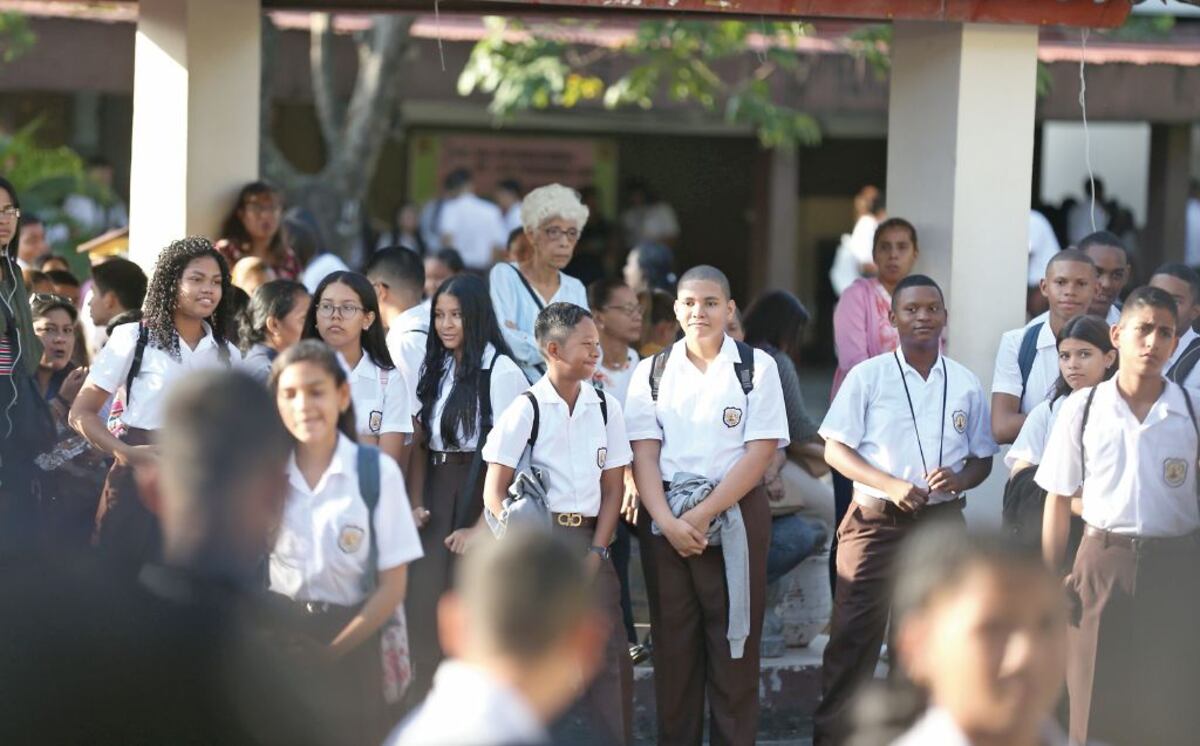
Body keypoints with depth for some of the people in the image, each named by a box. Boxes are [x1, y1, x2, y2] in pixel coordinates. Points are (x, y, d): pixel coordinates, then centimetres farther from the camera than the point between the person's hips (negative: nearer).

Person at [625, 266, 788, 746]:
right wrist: (668, 521, -14)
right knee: (673, 644, 6)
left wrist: (704, 515, -14)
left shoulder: (756, 368, 0)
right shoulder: (652, 372, 7)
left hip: (735, 515, -2)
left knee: (734, 643, 0)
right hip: (664, 519, 2)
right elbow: (644, 454, 1)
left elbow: (759, 453, -7)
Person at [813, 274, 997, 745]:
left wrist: (959, 479, -10)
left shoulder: (965, 384, 7)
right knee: (854, 634, -6)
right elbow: (835, 450, -2)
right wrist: (890, 485, -16)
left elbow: (982, 459, 13)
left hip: (941, 522, 3)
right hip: (875, 521, -3)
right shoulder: (867, 377, -1)